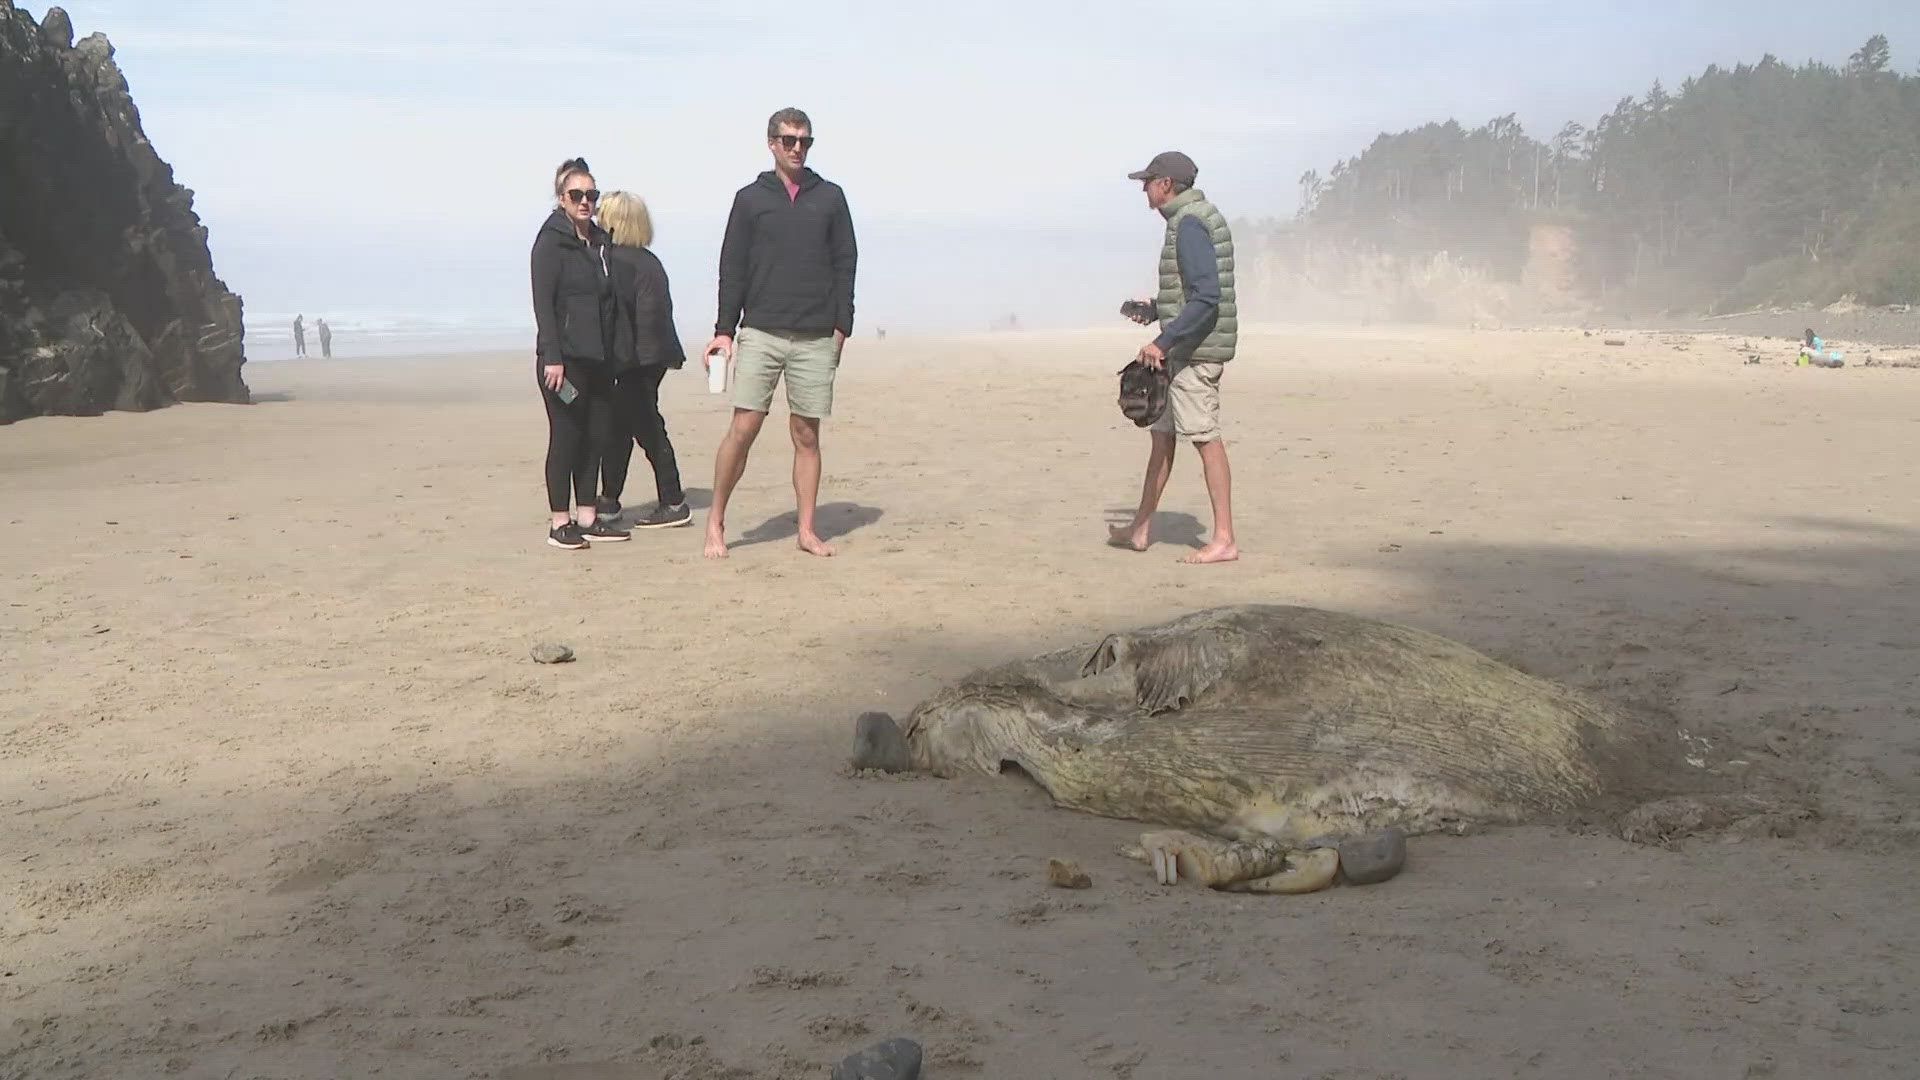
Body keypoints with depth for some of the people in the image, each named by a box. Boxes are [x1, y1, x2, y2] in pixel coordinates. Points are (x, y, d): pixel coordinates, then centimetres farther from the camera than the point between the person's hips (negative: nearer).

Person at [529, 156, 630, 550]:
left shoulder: (599, 241, 14)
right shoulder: (551, 240, -7)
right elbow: (543, 303, -13)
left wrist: (610, 352, 12)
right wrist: (552, 358, -19)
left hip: (595, 356, 7)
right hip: (563, 356, -7)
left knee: (597, 432, 9)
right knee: (566, 434, -3)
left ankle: (586, 517, 18)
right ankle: (560, 522, 4)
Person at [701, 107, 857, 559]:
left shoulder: (830, 197, 10)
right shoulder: (750, 198, 8)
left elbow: (844, 264, 9)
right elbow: (732, 268, 6)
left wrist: (841, 326, 1)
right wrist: (725, 329, 0)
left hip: (816, 338, 1)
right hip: (760, 333, -1)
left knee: (807, 434, 3)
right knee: (743, 428, -7)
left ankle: (807, 531, 9)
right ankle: (715, 522, 4)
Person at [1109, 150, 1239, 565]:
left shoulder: (1190, 225, -16)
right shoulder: (1194, 218, 16)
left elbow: (1207, 297, -24)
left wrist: (1163, 342, -25)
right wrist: (1153, 310, 29)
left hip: (1195, 348, -11)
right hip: (1185, 349, 11)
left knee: (1205, 438, -7)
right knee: (1162, 433, 15)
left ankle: (1224, 539, -4)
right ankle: (1141, 527, 23)